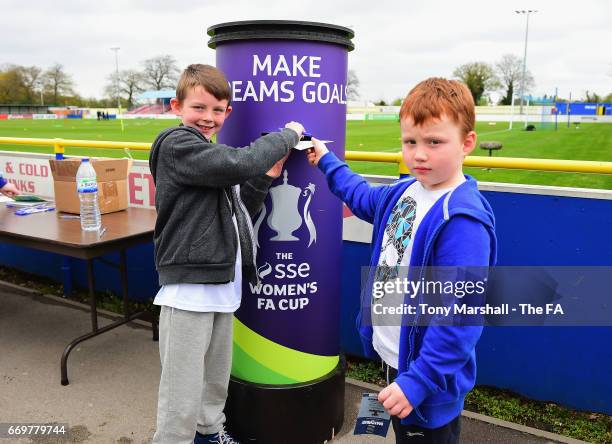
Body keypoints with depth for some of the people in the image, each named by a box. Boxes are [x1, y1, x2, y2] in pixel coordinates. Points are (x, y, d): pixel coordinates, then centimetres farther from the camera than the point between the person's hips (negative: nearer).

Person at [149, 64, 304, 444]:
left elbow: (239, 215, 13)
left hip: (223, 281, 9)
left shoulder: (213, 156, 16)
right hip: (189, 284, -9)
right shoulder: (176, 145, -11)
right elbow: (240, 164, -27)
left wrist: (264, 179, -1)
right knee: (183, 391, 0)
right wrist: (287, 135, -12)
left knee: (217, 375, 22)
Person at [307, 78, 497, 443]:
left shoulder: (463, 218, -27)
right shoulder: (404, 192, 1)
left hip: (428, 375, -8)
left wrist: (418, 380, -27)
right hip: (392, 357, 8)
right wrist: (327, 162, 31)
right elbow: (363, 197, 24)